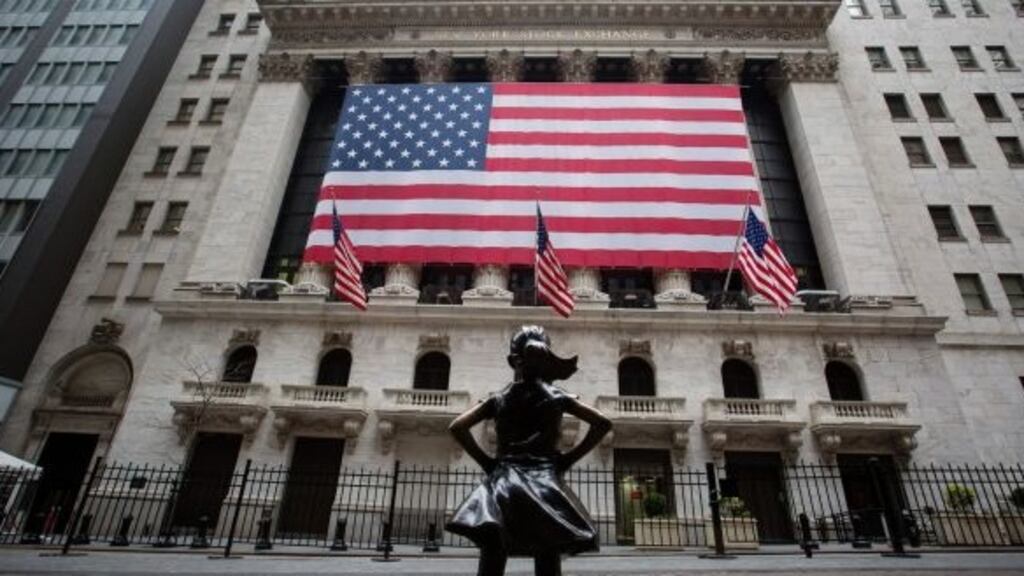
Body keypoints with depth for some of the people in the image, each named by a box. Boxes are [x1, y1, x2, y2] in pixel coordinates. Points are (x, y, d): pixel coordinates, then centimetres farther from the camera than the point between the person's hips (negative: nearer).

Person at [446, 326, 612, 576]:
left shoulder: (499, 399, 7)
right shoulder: (557, 397, 6)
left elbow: (457, 427, 2)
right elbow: (603, 423, 2)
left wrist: (486, 461, 6)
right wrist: (568, 459, 4)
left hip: (502, 484, 1)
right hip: (545, 484, 0)